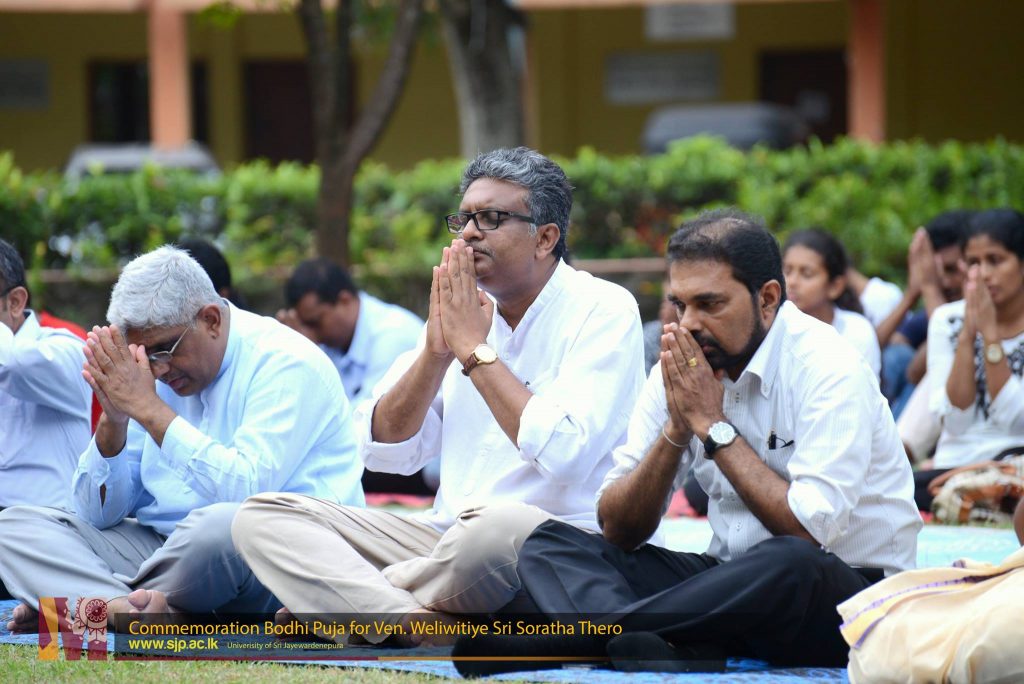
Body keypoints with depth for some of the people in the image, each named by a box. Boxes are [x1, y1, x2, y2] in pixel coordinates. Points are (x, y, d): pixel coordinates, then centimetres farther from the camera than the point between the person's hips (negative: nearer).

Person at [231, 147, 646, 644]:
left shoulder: (603, 312, -4)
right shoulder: (461, 307, 14)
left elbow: (563, 455, -20)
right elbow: (383, 451, 10)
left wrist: (475, 349, -11)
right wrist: (436, 351, -5)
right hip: (450, 537, 7)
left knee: (498, 529, -42)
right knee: (262, 515, -8)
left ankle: (346, 601, -16)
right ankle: (412, 620, -32)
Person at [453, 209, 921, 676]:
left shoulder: (827, 368, -15)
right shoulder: (681, 369, 2)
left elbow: (808, 533, -24)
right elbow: (618, 529, 1)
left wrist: (713, 425, -18)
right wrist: (676, 429, -14)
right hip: (732, 581, 6)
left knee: (790, 564, -41)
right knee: (551, 544, -11)